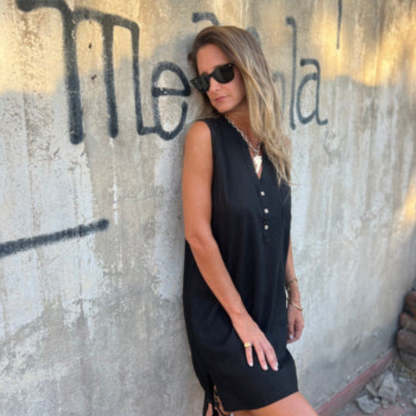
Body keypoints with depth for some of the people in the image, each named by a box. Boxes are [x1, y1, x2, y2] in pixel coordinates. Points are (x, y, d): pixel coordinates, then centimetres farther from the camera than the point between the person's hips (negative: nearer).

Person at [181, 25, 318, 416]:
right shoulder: (204, 135, -13)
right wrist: (240, 316, -14)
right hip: (220, 314, -5)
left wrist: (293, 296, 14)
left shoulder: (274, 144, 4)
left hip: (268, 308, 5)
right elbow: (198, 234, -16)